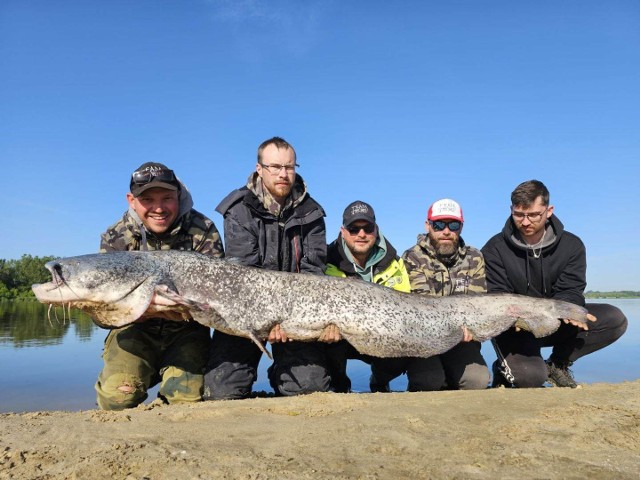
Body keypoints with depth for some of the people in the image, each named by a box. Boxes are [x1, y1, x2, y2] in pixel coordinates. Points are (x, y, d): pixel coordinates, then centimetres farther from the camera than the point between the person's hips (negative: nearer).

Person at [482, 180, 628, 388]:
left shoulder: (571, 245, -2)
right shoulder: (495, 249, -10)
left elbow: (570, 292, -8)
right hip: (515, 327, -4)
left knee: (614, 319, -17)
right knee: (530, 377, -30)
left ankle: (557, 363, 0)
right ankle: (506, 370, 8)